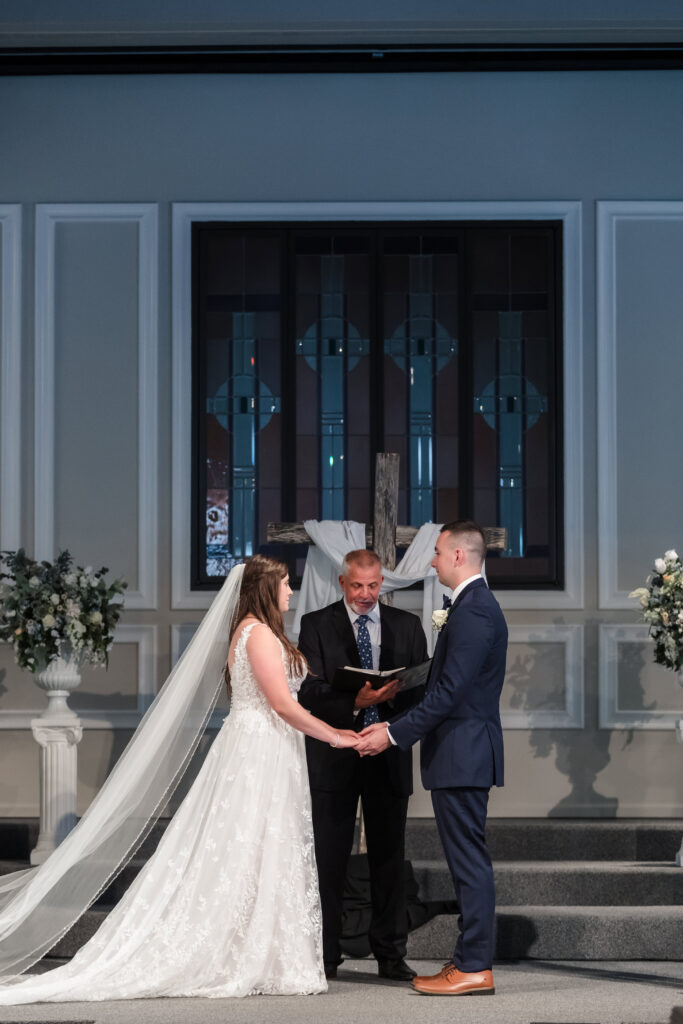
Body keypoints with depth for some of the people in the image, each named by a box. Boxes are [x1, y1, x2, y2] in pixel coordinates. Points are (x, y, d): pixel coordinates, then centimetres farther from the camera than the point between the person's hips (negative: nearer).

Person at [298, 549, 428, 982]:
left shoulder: (407, 626, 9)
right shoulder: (316, 625, 2)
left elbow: (423, 688, 5)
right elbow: (310, 691, -7)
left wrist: (393, 694, -17)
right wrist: (354, 702, -23)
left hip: (389, 755, 2)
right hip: (334, 756, -2)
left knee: (389, 857, 6)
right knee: (328, 860, 1)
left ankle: (391, 955, 13)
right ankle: (325, 956, 8)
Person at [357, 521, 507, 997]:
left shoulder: (473, 610, -16)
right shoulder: (478, 605, 17)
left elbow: (449, 691, -21)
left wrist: (394, 734, -16)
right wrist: (396, 726, 15)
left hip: (463, 755, -11)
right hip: (464, 753, 11)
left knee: (470, 860, -7)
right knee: (467, 861, 12)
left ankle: (475, 968, -4)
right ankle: (470, 959, 17)